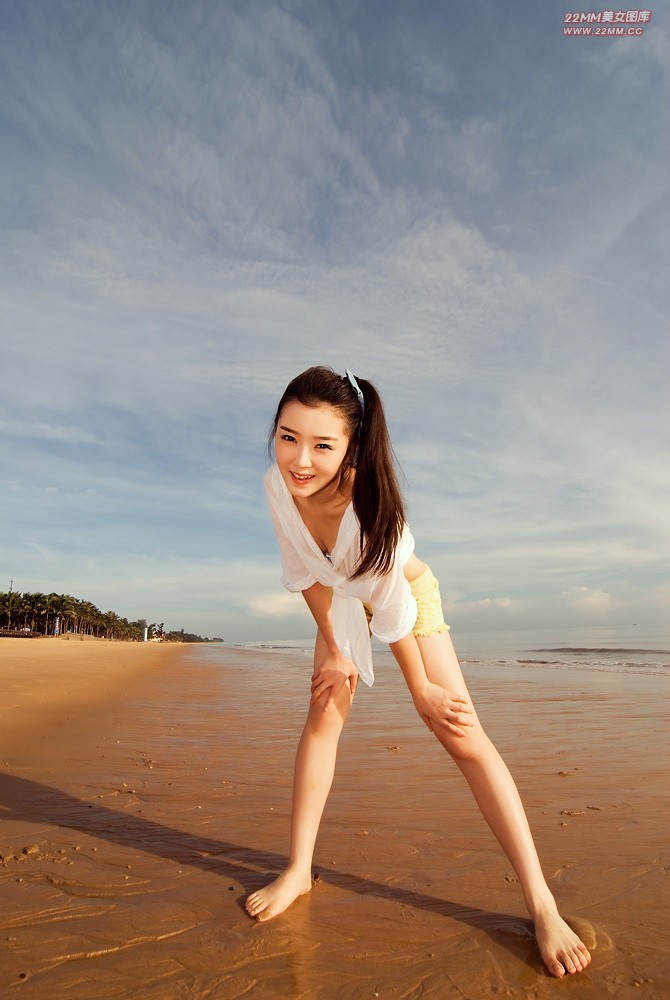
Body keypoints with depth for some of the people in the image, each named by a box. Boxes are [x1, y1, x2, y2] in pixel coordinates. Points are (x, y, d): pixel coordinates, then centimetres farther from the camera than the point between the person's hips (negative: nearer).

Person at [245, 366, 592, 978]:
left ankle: (542, 904, 2)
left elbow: (390, 605, -30)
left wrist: (422, 689, -16)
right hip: (341, 601, 5)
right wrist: (332, 647, -7)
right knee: (322, 717, 0)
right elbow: (307, 574, -12)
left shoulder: (369, 499, -40)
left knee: (463, 734, -8)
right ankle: (299, 871, 16)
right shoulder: (278, 484, -26)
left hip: (408, 591, -4)